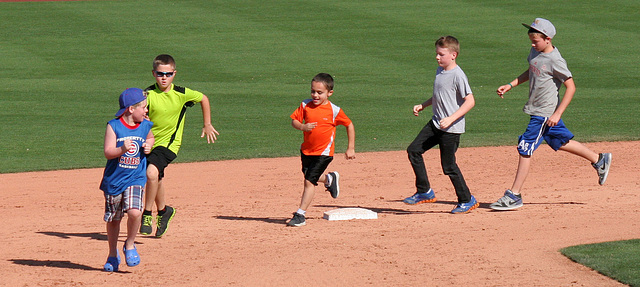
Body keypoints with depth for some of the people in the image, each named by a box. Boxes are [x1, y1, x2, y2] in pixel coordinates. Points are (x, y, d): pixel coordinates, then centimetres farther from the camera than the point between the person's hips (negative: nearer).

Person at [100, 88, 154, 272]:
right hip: (114, 179, -1)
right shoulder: (114, 126, -9)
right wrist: (122, 149, -32)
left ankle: (130, 245, 5)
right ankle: (113, 255, 29)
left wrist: (148, 146, 3)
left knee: (134, 212, -21)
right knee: (113, 219, 10)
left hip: (135, 179, 1)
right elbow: (108, 152, -13)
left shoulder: (145, 126, 2)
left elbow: (150, 138, 25)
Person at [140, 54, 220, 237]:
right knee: (156, 180, 19)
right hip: (149, 143, 3)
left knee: (151, 173, -27)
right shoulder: (148, 94, -9)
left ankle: (147, 214, -12)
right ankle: (163, 211, 47)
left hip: (169, 143, -3)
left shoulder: (181, 94, -7)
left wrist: (207, 125, 14)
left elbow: (203, 99, 11)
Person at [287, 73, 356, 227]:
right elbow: (294, 120, 1)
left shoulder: (334, 111, -12)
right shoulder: (305, 105, -4)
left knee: (309, 181, -12)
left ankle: (300, 214, -6)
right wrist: (302, 126, -22)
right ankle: (330, 179, 55)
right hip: (306, 150, 5)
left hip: (323, 152, -5)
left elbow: (349, 126, 0)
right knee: (309, 178, 23)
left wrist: (351, 149, 0)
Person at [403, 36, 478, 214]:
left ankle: (467, 200, 13)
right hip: (436, 123, 9)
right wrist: (422, 106, 15)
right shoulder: (440, 71, 10)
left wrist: (451, 119, -27)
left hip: (452, 128, -9)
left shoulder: (458, 75, -17)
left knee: (448, 165, -3)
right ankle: (425, 192, 15)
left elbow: (470, 101, -22)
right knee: (414, 150, 6)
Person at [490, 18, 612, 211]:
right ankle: (599, 160, 39)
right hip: (537, 110, 9)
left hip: (545, 114, -9)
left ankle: (514, 196, -6)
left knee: (525, 149, -10)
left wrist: (557, 114, -23)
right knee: (560, 142, 22)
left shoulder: (555, 61, -21)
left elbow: (571, 87, -20)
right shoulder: (535, 52, 4)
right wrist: (510, 85, 11)